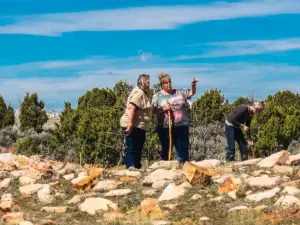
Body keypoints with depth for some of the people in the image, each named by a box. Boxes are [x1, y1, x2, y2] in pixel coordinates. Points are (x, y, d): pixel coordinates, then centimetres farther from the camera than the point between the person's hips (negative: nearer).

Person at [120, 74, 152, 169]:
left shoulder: (142, 93, 20)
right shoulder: (139, 93, -13)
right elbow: (131, 108, -25)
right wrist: (130, 124, -31)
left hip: (139, 127, 11)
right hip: (134, 126, -11)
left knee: (137, 150, 13)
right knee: (132, 150, -11)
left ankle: (136, 169, 18)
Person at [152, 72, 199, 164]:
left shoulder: (179, 92, 11)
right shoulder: (157, 96, 5)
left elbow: (192, 92, 9)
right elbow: (153, 111, 1)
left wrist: (193, 85, -9)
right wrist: (163, 109, -14)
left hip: (181, 127, 2)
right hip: (165, 128, -2)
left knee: (183, 150, 4)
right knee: (165, 150, 9)